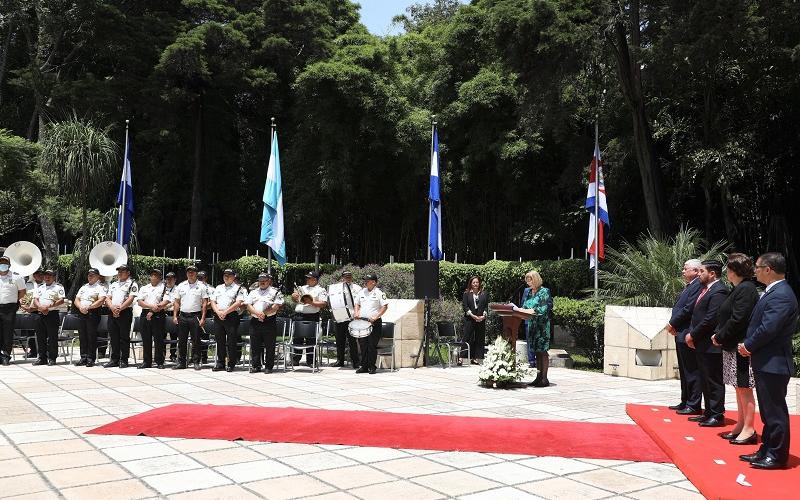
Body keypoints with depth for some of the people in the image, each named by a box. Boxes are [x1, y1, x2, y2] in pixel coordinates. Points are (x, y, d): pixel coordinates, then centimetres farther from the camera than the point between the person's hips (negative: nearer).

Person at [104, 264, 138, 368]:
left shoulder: (132, 284, 2)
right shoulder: (113, 285, 21)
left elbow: (130, 299, -10)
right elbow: (108, 298, 11)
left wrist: (120, 308, -19)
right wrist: (112, 307, -9)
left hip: (125, 313, -6)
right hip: (112, 313, 6)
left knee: (124, 337, -3)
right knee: (114, 337, 8)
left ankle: (124, 360, 1)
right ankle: (114, 359, 15)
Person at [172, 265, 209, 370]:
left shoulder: (201, 286, 1)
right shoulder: (181, 286, 11)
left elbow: (204, 303, -2)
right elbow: (176, 302, 13)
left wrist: (203, 318, -8)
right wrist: (175, 316, 4)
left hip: (195, 316, -3)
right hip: (183, 316, 3)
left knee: (196, 340, 0)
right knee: (182, 340, 7)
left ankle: (196, 362, 7)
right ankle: (181, 362, 13)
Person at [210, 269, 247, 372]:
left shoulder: (238, 288, 2)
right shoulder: (218, 288, 19)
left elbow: (238, 303, -9)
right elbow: (212, 301, 12)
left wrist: (225, 312, -14)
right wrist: (218, 312, -6)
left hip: (231, 316, -5)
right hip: (218, 317, 5)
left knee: (231, 342, -4)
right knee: (220, 341, 8)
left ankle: (231, 364, 2)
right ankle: (220, 363, 16)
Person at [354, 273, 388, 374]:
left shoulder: (379, 293, -6)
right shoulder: (362, 292, 12)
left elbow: (385, 306, -10)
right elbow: (357, 303, 23)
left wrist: (375, 317, -16)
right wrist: (356, 313, 3)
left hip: (374, 322, -5)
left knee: (372, 345, -3)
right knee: (363, 344, 7)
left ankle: (372, 367, 5)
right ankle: (364, 366, 15)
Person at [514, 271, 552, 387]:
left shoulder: (544, 292, -5)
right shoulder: (527, 292, 15)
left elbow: (543, 309, -15)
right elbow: (524, 307, 18)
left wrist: (526, 310, -18)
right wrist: (518, 309, -3)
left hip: (542, 326, -6)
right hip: (530, 325, 6)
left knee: (542, 351, -5)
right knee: (536, 352, 9)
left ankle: (544, 378, -3)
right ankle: (539, 377, 14)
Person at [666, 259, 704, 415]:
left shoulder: (698, 286, -14)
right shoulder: (687, 286, 17)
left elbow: (689, 308, -20)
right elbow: (678, 307, 18)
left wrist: (672, 323, -11)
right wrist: (673, 325, 2)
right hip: (680, 334, 10)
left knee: (692, 371, -4)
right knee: (684, 371, 16)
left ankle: (694, 406, 2)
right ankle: (685, 402, 24)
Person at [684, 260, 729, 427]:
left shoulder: (719, 291, -16)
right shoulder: (705, 289, 15)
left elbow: (711, 319, -21)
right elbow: (696, 315, 17)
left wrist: (693, 335, -14)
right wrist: (691, 334, 5)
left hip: (711, 345, -10)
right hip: (701, 344, 10)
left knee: (714, 381, 0)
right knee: (705, 381, 16)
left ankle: (717, 415, 8)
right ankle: (708, 413, 26)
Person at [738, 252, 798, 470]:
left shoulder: (780, 295, -19)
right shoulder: (774, 291, 13)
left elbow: (768, 329, -25)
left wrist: (748, 346, -11)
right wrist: (749, 345, 4)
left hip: (773, 363, -10)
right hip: (766, 362, 10)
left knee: (775, 411, 0)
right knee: (768, 411, 16)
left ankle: (777, 456, 10)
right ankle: (766, 451, 26)